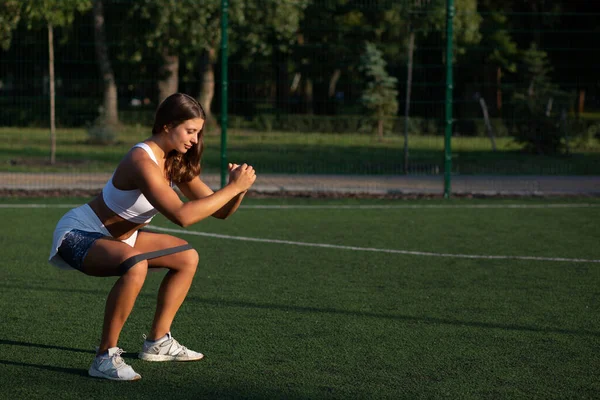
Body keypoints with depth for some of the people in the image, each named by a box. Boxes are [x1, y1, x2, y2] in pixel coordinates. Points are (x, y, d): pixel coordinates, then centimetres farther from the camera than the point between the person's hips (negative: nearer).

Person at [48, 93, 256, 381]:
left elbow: (219, 211, 2)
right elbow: (181, 215, -39)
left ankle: (157, 342, 19)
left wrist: (239, 188, -18)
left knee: (187, 258, 14)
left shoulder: (176, 162, -1)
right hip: (77, 234, -10)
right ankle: (105, 357, -27)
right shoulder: (143, 161, -29)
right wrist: (232, 187, -34)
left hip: (114, 236, 10)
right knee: (135, 265, -38)